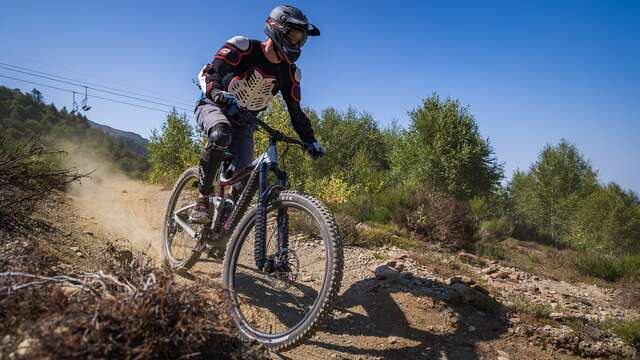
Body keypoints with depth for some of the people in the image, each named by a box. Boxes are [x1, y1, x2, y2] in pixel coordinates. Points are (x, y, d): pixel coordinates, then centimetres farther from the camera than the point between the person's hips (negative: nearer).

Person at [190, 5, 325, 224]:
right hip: (214, 108, -4)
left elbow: (296, 112, -2)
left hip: (242, 124, 5)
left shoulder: (290, 74, -5)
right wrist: (217, 92, -49)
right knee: (221, 135, -40)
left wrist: (311, 141, -13)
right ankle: (202, 200, -25)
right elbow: (210, 71, -27)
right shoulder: (243, 47, -18)